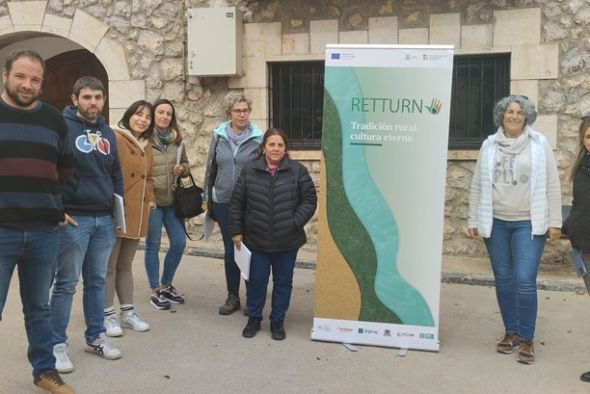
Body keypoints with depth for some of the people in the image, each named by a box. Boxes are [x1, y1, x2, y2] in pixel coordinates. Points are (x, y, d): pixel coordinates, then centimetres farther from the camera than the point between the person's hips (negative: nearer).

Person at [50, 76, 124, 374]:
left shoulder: (108, 133, 13)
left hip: (105, 219, 6)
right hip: (73, 218, -6)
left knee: (97, 281, 14)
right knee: (66, 284, 2)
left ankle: (95, 337, 25)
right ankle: (57, 345, 14)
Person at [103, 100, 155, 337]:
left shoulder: (146, 144, 15)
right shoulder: (115, 138, -11)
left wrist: (150, 200, 11)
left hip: (135, 213, 7)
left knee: (125, 264, 16)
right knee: (109, 265, 3)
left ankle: (128, 312, 23)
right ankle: (108, 315, 13)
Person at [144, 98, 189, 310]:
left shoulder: (177, 140, 7)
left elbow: (185, 163, 18)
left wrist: (182, 169, -4)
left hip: (172, 199, 6)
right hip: (151, 200, -5)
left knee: (179, 242, 7)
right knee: (153, 245, 5)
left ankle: (166, 285, 27)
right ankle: (155, 291, 19)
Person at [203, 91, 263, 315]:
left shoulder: (258, 138, -6)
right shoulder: (218, 136, 2)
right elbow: (210, 167, 9)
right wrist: (206, 197, 10)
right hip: (223, 202, 3)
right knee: (230, 249, 10)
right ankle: (232, 297, 23)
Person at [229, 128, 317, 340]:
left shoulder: (298, 171, -5)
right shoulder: (250, 170, -2)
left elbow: (309, 200, -3)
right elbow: (236, 202, 3)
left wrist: (295, 223, -12)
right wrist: (236, 231, 1)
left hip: (287, 241, 0)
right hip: (256, 240, 1)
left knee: (283, 282, 11)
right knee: (256, 281, 11)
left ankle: (278, 321, 27)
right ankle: (254, 318, 30)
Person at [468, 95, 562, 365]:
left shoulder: (539, 144, -1)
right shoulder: (489, 145, 4)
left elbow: (552, 185, -1)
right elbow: (477, 186, 6)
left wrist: (554, 222, -3)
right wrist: (473, 220, 5)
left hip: (529, 223, -2)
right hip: (495, 222, 3)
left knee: (525, 281, -6)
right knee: (503, 280, 10)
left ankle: (526, 338, 9)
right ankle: (511, 332, 25)